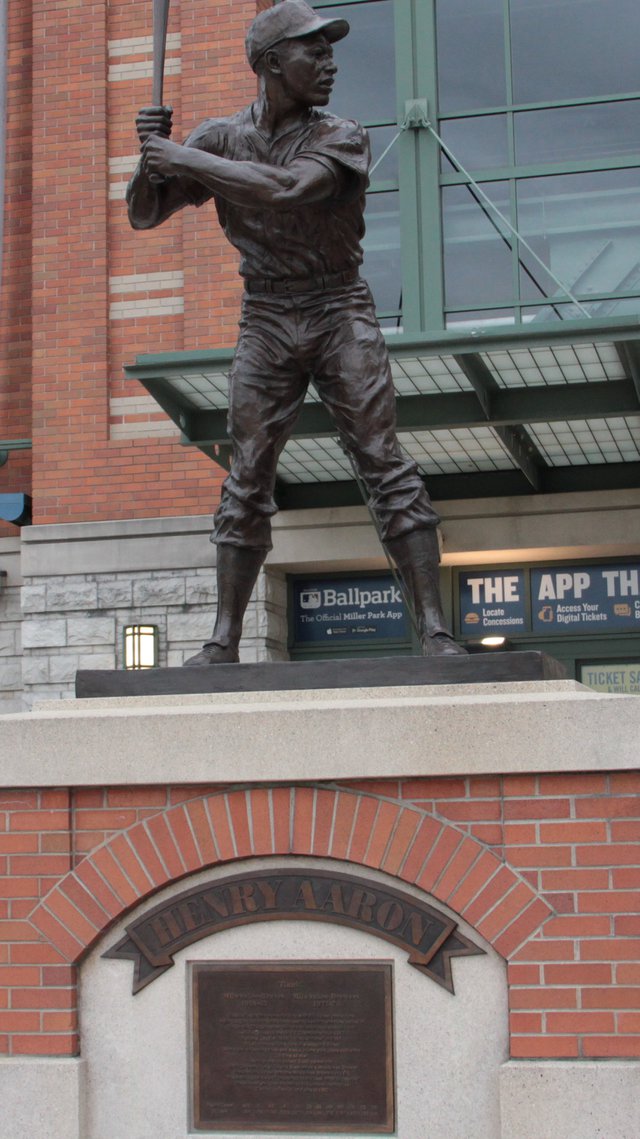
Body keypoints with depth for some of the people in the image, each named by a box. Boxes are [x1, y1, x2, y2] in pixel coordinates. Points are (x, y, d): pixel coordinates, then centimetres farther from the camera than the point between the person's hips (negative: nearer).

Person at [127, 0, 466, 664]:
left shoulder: (341, 138, -5)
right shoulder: (220, 139, 5)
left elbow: (285, 188, -24)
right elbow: (143, 215, 5)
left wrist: (184, 159, -21)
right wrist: (153, 154, -15)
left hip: (340, 314, -2)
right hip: (265, 319, 2)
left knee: (386, 467, -8)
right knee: (246, 480, 1)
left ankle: (434, 630, -8)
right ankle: (223, 641, 6)